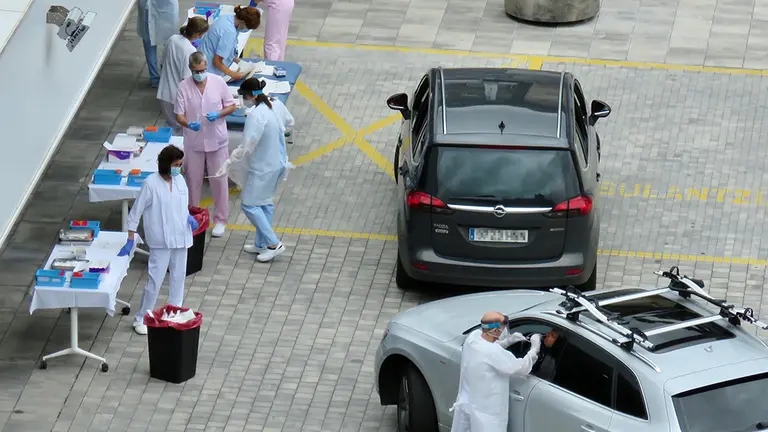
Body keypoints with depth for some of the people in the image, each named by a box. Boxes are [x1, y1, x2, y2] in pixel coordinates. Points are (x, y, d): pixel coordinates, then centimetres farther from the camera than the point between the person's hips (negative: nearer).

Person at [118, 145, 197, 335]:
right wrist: (130, 241, -10)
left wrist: (189, 218, -5)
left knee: (179, 277, 13)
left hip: (180, 238, 6)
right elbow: (135, 212, -10)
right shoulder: (151, 184, -15)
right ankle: (141, 319, 7)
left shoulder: (180, 181, 2)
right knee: (155, 280, -5)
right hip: (161, 241, -6)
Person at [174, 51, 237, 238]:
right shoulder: (184, 87, -10)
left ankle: (220, 219, 21)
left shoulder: (218, 82, -9)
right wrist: (189, 124, -31)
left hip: (217, 140, 0)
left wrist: (218, 114, -20)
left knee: (219, 180, 8)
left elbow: (231, 106, 0)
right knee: (193, 180, 11)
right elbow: (179, 116, -9)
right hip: (193, 142, 0)